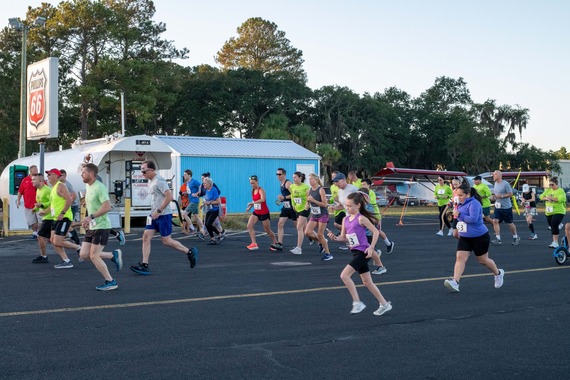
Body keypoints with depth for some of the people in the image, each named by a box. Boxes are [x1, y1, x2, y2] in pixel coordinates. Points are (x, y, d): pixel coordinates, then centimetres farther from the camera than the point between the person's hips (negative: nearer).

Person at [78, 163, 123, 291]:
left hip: (101, 226, -9)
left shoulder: (99, 187, -17)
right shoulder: (88, 187, 13)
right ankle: (113, 255, 16)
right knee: (84, 254, 4)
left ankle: (111, 282, 4)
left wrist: (91, 217, -26)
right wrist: (87, 220, 17)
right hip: (92, 226, 9)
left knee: (93, 256, -8)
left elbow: (107, 206, -25)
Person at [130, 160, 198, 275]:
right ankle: (144, 265, 0)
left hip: (164, 215, -9)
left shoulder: (159, 181, -16)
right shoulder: (151, 181, 14)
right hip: (154, 215, 9)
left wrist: (159, 211, -21)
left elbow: (169, 196, -24)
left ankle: (190, 252, 13)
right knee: (146, 237, 0)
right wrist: (155, 212, 17)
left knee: (166, 241, -3)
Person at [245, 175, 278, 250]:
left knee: (267, 230, 5)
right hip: (256, 212, 7)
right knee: (249, 226, -13)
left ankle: (275, 243, 27)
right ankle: (254, 244, -13)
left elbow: (263, 200, -36)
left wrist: (252, 203, -36)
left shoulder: (261, 190, -17)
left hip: (264, 213, -7)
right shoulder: (253, 191, 5)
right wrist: (249, 207, 2)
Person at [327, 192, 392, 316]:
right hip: (356, 253, 8)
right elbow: (344, 237, 14)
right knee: (367, 282, 14)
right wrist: (335, 237, -6)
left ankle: (357, 303, -9)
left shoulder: (361, 218, -12)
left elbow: (375, 232, -11)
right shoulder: (345, 219, 9)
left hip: (363, 253, -8)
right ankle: (385, 304, 25)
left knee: (344, 275, -17)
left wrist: (371, 247, -17)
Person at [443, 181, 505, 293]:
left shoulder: (474, 204, -19)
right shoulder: (461, 204, 6)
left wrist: (459, 215, -25)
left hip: (479, 237, -7)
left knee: (483, 260, 10)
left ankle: (498, 273, 39)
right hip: (464, 238, 7)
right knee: (460, 258, -10)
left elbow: (473, 219, -30)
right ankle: (455, 283, -18)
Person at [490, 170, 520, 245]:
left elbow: (510, 194, -15)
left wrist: (501, 196, -22)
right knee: (495, 221, -8)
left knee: (509, 223, 5)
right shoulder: (495, 183, 9)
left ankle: (516, 237, 25)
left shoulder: (505, 184, -15)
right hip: (497, 207, 7)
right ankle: (498, 239, -5)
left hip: (506, 207, -7)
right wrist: (494, 196, 3)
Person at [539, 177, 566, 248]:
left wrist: (552, 198, -21)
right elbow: (541, 196, 9)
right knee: (552, 226, 11)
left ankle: (555, 243, -14)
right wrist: (546, 198, -11)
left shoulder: (561, 191, -6)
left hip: (558, 212, -6)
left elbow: (562, 199, -21)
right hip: (549, 212, 6)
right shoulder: (548, 190, 11)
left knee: (554, 225, -17)